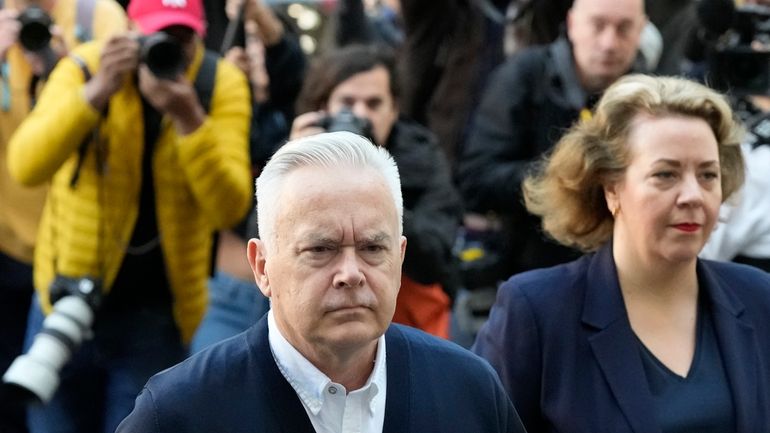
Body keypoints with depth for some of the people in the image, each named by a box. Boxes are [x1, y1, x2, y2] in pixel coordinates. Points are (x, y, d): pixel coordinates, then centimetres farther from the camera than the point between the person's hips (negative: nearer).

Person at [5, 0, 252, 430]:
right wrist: (98, 90, -32)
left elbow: (229, 207, -17)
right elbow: (26, 166, -22)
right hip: (70, 297, 0)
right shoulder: (85, 67, -9)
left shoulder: (222, 85, -7)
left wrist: (188, 118, -29)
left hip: (155, 313, 0)